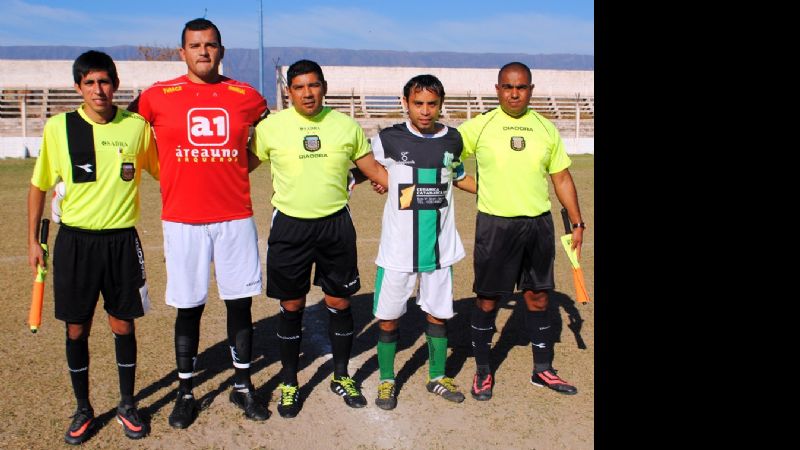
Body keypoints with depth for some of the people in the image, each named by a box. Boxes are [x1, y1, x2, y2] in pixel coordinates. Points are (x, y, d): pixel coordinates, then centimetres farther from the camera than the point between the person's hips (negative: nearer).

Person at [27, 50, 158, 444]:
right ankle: (83, 409, 28)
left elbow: (163, 172, 9)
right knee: (77, 329, 9)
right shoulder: (58, 127, -3)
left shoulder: (138, 126, -3)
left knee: (123, 326, 8)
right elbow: (39, 185, 6)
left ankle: (127, 405, 27)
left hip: (122, 240, 0)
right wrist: (33, 241, 5)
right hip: (75, 240, 0)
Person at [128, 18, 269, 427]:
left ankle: (243, 386, 23)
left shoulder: (245, 96, 4)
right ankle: (185, 392, 22)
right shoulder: (157, 97, 1)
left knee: (240, 303, 7)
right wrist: (181, 177, 7)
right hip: (183, 220, -1)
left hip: (235, 218, 1)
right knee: (189, 308, 6)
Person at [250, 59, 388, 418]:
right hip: (290, 226, -1)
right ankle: (289, 382, 26)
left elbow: (374, 169, 8)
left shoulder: (346, 125, 3)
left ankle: (341, 377, 29)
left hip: (335, 224, 2)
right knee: (291, 306, 8)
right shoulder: (270, 126, -2)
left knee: (339, 303, 9)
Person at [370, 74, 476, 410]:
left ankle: (437, 377, 33)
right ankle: (386, 380, 26)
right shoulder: (388, 139, -6)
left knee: (438, 314, 13)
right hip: (397, 248, -2)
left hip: (439, 247, 3)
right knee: (388, 316, 6)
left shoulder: (453, 140, 3)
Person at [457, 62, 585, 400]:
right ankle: (482, 372, 21)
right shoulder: (478, 126, -3)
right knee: (487, 300, 4)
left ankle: (543, 370, 28)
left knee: (538, 298, 12)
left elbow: (562, 178, 11)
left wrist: (577, 222, 9)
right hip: (495, 224, -3)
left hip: (538, 224, 3)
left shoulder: (546, 128, 6)